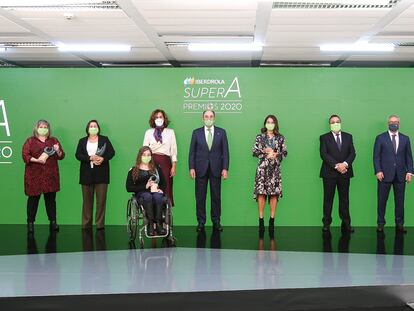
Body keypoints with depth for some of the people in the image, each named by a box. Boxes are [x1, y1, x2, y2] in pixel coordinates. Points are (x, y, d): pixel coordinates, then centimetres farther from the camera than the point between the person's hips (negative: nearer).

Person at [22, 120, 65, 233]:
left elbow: (61, 156, 11)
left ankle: (53, 222, 6)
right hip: (34, 175, -2)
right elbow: (25, 155, -4)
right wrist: (36, 160, -18)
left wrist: (58, 151, -10)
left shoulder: (53, 140, 14)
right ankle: (30, 223, 6)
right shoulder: (30, 141, 6)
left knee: (51, 198, 3)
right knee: (33, 198, -1)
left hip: (50, 175, 2)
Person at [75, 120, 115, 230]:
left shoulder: (104, 139, 10)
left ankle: (100, 224, 1)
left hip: (101, 174, -1)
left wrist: (103, 159, -16)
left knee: (101, 199, -3)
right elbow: (78, 155, 1)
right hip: (87, 174, 1)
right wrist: (90, 158, -14)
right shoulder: (82, 141, 13)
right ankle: (86, 224, 8)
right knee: (87, 200, 3)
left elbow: (111, 152, 2)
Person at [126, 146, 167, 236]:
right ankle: (150, 224, -43)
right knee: (148, 196, -37)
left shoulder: (157, 168, 21)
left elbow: (164, 184, 20)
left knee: (157, 196, -35)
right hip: (141, 193, -1)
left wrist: (160, 189, -4)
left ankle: (159, 224, -43)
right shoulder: (133, 171, 13)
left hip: (156, 192, 1)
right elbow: (129, 188, 2)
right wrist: (145, 186, -7)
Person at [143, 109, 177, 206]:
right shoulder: (149, 132, 13)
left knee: (166, 189, -6)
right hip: (151, 161, 0)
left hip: (165, 161, 0)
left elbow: (173, 150, 9)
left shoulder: (170, 132, 13)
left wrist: (173, 166, 1)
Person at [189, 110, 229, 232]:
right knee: (200, 197, 3)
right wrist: (191, 168, -4)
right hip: (200, 169, 0)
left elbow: (225, 152, 3)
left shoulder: (221, 132, 6)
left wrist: (225, 168, -5)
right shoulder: (196, 132, 6)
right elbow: (192, 151, 5)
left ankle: (216, 221, 14)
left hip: (216, 169, 0)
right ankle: (201, 222, 11)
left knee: (216, 196, 4)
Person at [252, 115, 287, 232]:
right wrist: (265, 152, -11)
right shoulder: (260, 137, 6)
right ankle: (261, 220, -1)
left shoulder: (280, 138, 9)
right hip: (262, 168, -1)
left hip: (275, 168, 1)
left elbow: (285, 152, 6)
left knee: (274, 193, -2)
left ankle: (272, 220, 5)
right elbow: (254, 152, 3)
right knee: (261, 193, -7)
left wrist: (276, 155, -11)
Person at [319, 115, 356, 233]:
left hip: (345, 172, 2)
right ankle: (326, 223, 7)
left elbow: (352, 153, 4)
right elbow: (323, 154, -9)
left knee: (344, 199, 6)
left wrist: (345, 164, -14)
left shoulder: (348, 137, 12)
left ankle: (346, 223, 10)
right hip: (329, 173, -2)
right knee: (328, 199, 1)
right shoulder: (324, 138, 3)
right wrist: (337, 165, -18)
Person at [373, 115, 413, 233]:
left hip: (400, 175, 2)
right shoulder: (380, 138, 3)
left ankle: (399, 224, 13)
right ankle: (380, 224, 10)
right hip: (385, 174, -2)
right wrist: (378, 171, -11)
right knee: (382, 200, 2)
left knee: (400, 201, 5)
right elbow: (376, 156, 0)